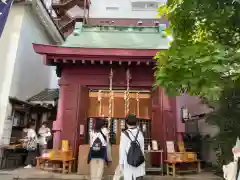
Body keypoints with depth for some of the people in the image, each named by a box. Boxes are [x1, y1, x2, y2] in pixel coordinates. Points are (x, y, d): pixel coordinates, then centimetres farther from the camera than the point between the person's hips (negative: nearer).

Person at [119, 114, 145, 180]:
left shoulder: (124, 134, -11)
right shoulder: (140, 133, -2)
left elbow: (122, 150, -7)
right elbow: (143, 148, 2)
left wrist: (121, 163, 4)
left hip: (128, 165, -3)